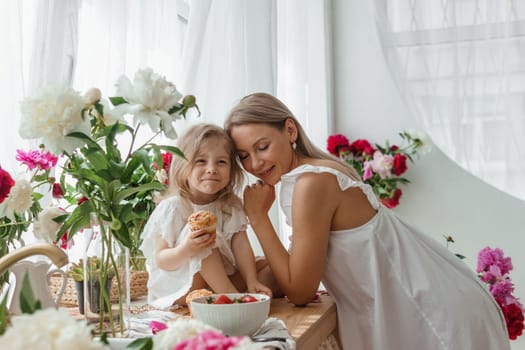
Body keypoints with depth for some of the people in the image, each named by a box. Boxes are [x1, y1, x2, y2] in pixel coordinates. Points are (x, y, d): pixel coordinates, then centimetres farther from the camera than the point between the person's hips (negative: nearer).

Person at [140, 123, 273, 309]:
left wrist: (252, 282, -26)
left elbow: (240, 245, -12)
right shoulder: (173, 207, -16)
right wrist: (185, 250, -39)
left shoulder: (232, 205, -1)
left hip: (221, 274, 6)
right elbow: (161, 260, -17)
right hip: (176, 287, -5)